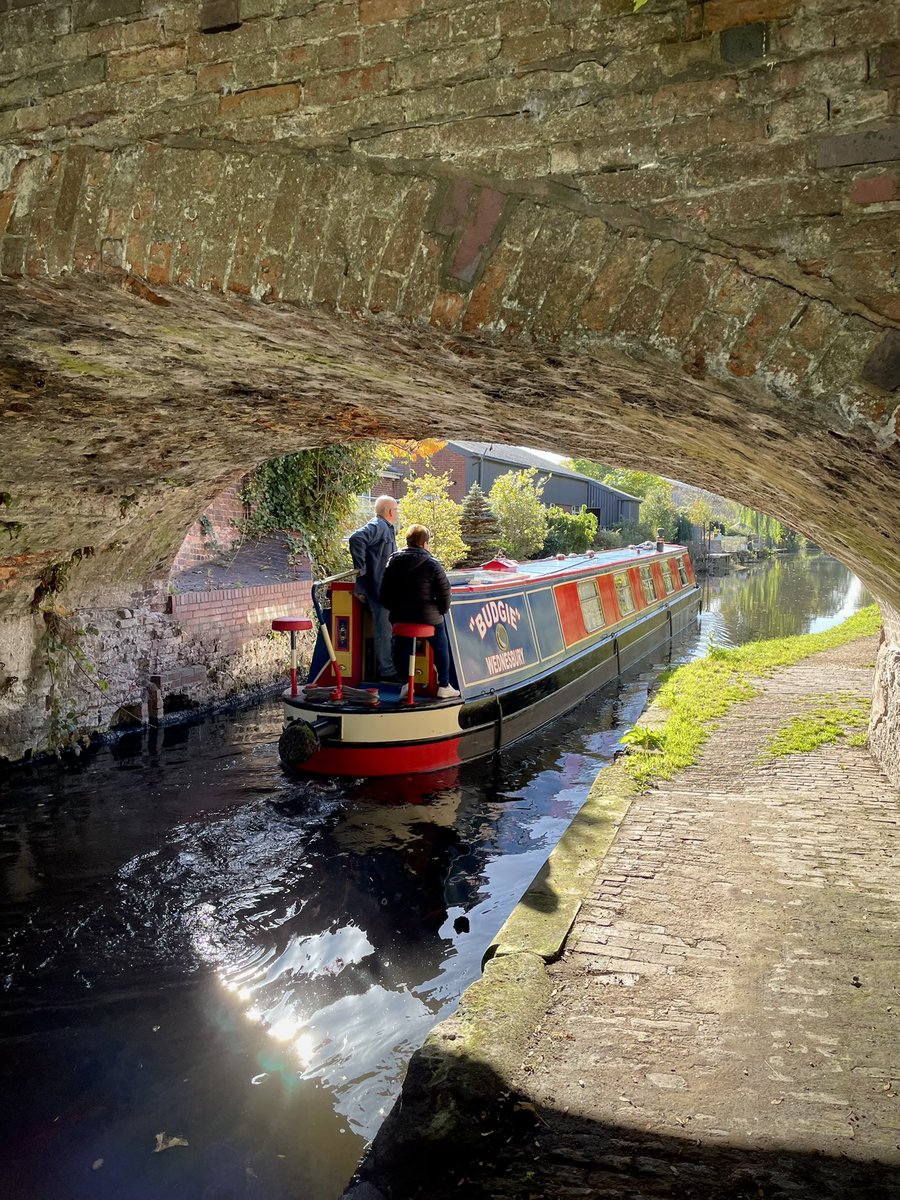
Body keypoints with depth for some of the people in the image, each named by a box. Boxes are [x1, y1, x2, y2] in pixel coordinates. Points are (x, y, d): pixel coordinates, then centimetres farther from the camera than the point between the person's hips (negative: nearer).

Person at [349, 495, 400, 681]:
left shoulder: (386, 528, 18)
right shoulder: (377, 526, -14)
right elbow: (356, 538, -30)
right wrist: (360, 567, -25)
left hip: (384, 587, 11)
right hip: (377, 587, -11)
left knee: (386, 628, 16)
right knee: (384, 629, -5)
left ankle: (387, 667, 25)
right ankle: (387, 671, 1)